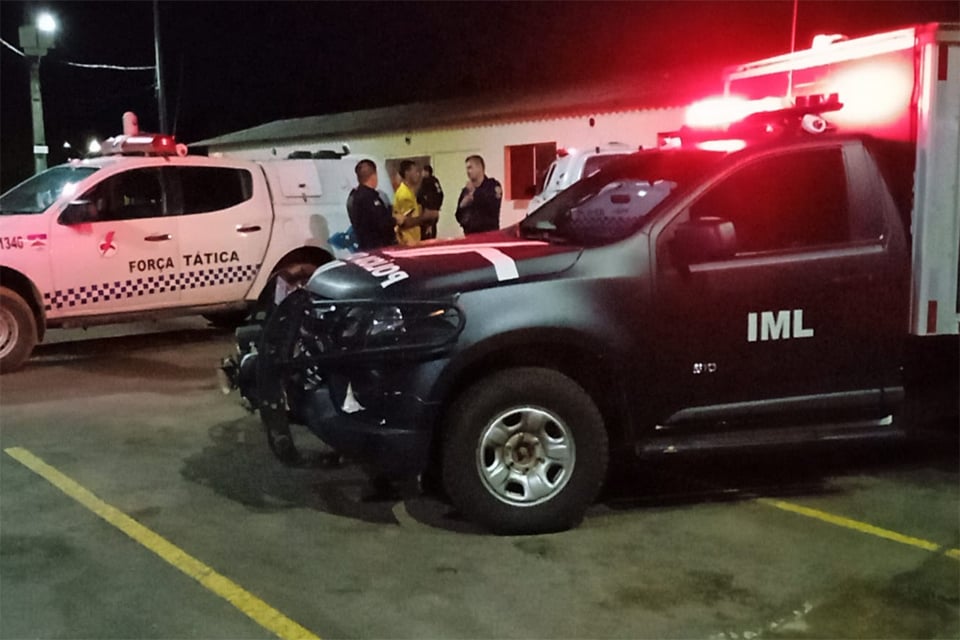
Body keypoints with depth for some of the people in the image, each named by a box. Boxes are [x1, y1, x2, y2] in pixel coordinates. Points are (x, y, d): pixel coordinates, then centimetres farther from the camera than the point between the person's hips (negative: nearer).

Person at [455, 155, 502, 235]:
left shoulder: (493, 185, 1)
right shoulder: (466, 190, 14)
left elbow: (493, 207, -17)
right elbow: (459, 216, 17)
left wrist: (475, 192, -11)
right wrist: (462, 206, -4)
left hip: (488, 233, -4)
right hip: (469, 234, 5)